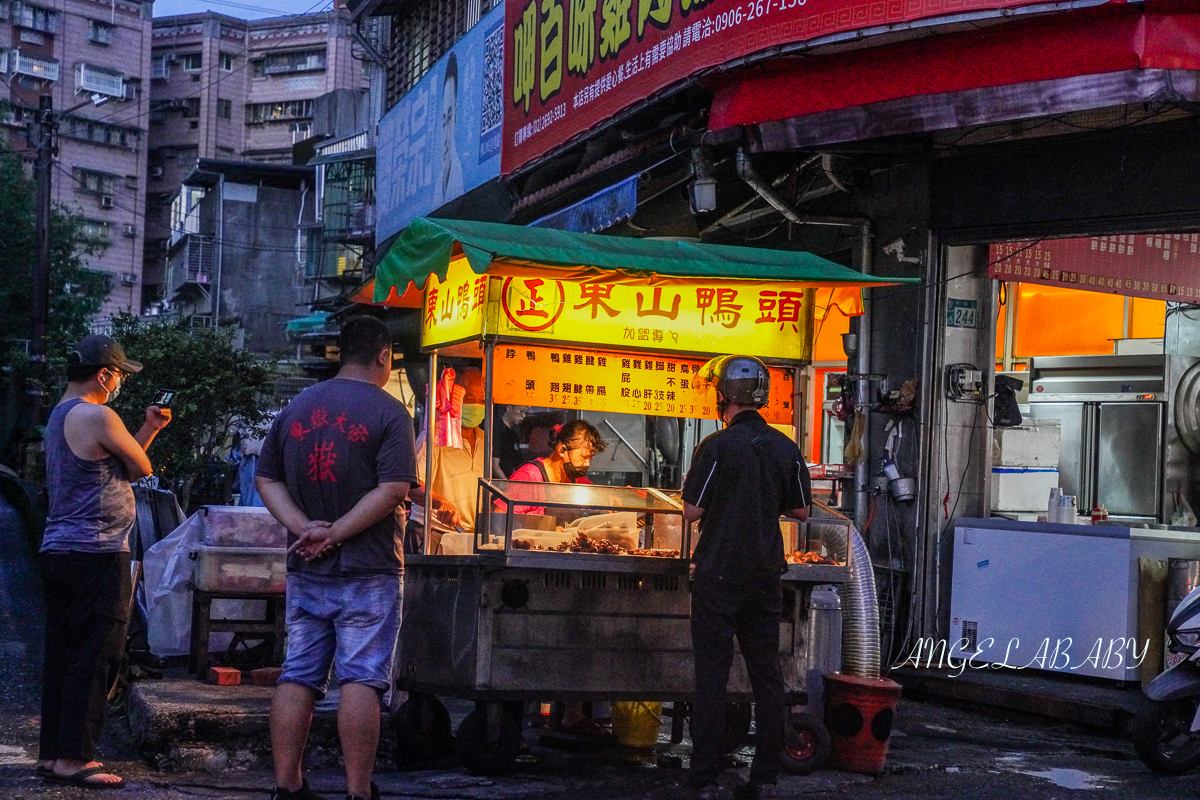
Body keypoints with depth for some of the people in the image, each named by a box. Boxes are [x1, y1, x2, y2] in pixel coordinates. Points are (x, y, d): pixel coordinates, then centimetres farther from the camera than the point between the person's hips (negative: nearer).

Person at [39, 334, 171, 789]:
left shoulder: (60, 415, 18)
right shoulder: (97, 416, -14)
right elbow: (141, 468, -6)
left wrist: (149, 429, 19)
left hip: (58, 549, 10)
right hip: (95, 552, -10)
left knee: (62, 654, 12)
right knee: (96, 657, -6)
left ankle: (52, 752, 17)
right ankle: (72, 758, -6)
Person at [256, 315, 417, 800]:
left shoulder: (296, 407, 10)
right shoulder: (388, 411, -7)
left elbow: (266, 478, 8)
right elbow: (393, 489, -17)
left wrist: (304, 527, -5)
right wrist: (335, 535, -14)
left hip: (305, 570, 5)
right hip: (367, 570, -5)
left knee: (297, 677, 8)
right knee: (361, 679, -3)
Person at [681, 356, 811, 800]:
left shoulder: (717, 446, -12)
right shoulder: (786, 448, 2)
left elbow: (692, 511, -11)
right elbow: (801, 510, 10)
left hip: (719, 574, -4)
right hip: (766, 575, 4)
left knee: (712, 675, 0)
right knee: (766, 674, 10)